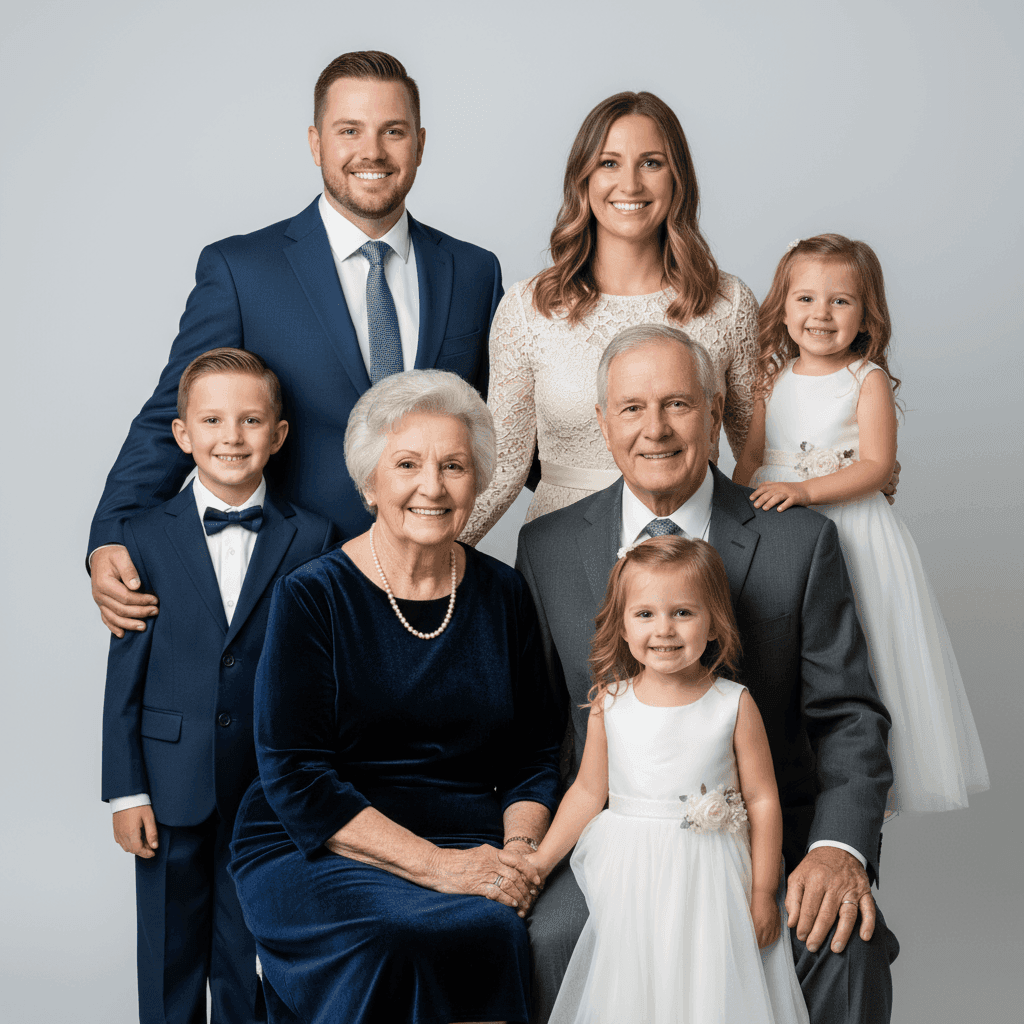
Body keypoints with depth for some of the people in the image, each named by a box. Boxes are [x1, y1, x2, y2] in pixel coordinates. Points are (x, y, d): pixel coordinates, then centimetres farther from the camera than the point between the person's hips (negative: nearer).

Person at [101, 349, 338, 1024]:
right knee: (170, 955, 11)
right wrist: (126, 791, -2)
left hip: (272, 789, 0)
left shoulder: (312, 539, -2)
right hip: (173, 786, 0)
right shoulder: (147, 539, -1)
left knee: (248, 960, 10)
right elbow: (125, 674, 0)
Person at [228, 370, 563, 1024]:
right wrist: (436, 865, -19)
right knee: (403, 934, -34)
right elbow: (295, 778, -10)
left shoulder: (504, 596, 9)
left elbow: (534, 757, 13)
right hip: (316, 852, -3)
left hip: (471, 852, 3)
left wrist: (519, 851, -9)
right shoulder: (312, 598, -3)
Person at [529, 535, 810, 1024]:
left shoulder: (734, 705, -7)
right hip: (629, 882, 2)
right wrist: (538, 862, 4)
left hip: (710, 878, -1)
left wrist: (763, 894, -3)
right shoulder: (610, 703, -1)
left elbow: (762, 800, -3)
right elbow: (589, 791, 7)